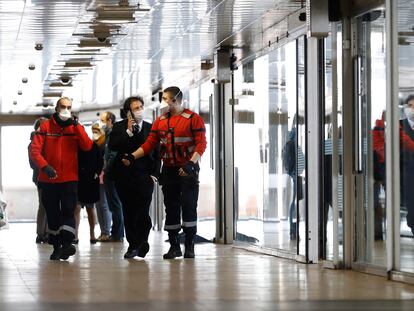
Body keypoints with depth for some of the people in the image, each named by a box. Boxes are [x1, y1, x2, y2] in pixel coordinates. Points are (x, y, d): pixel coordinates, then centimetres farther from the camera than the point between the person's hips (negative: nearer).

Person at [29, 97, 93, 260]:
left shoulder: (76, 127, 5)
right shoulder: (45, 127, -1)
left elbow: (87, 146, -10)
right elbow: (34, 150, -8)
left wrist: (76, 126, -16)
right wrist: (44, 166, -23)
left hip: (69, 179, 0)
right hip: (49, 180, 0)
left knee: (68, 211, -14)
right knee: (52, 214, 7)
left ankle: (66, 243, -21)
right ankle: (56, 247, 16)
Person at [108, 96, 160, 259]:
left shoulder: (151, 128, 8)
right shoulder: (119, 127, 6)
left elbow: (157, 154, 10)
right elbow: (112, 146, -11)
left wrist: (154, 173, 1)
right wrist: (128, 132, -14)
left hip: (144, 177, -1)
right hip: (124, 177, 1)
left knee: (142, 213, -8)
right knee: (128, 213, 5)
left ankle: (141, 243, 7)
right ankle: (133, 245, 13)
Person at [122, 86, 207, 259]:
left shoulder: (193, 119, -6)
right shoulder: (160, 121, 10)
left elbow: (201, 143, -12)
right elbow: (149, 144, 8)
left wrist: (191, 163, -25)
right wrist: (132, 156, -5)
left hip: (188, 170, -5)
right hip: (169, 171, 5)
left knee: (189, 206, -6)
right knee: (171, 208, 5)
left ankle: (190, 246, 1)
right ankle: (174, 246, 12)